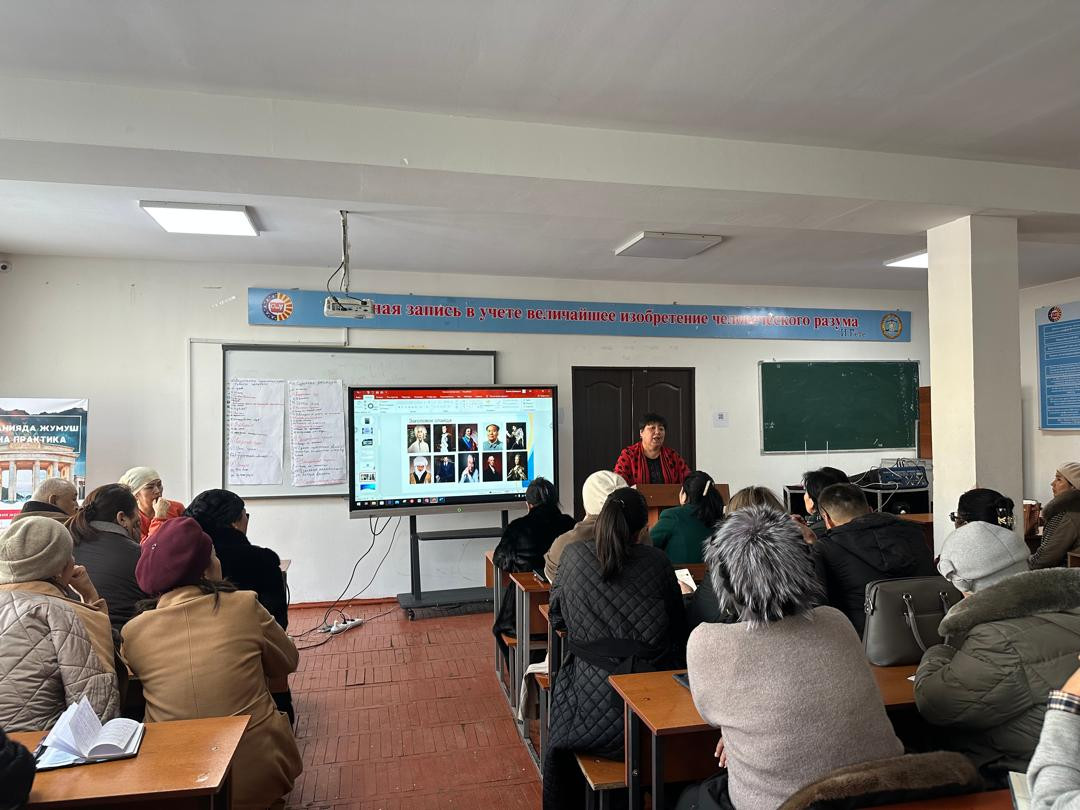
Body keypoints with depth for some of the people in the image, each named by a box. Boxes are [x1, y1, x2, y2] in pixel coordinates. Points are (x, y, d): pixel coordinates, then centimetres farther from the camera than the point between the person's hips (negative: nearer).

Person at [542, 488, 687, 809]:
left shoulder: (573, 555, -3)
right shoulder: (658, 562, -4)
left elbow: (557, 618, 10)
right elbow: (678, 627, 7)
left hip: (595, 697, -1)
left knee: (559, 750, 26)